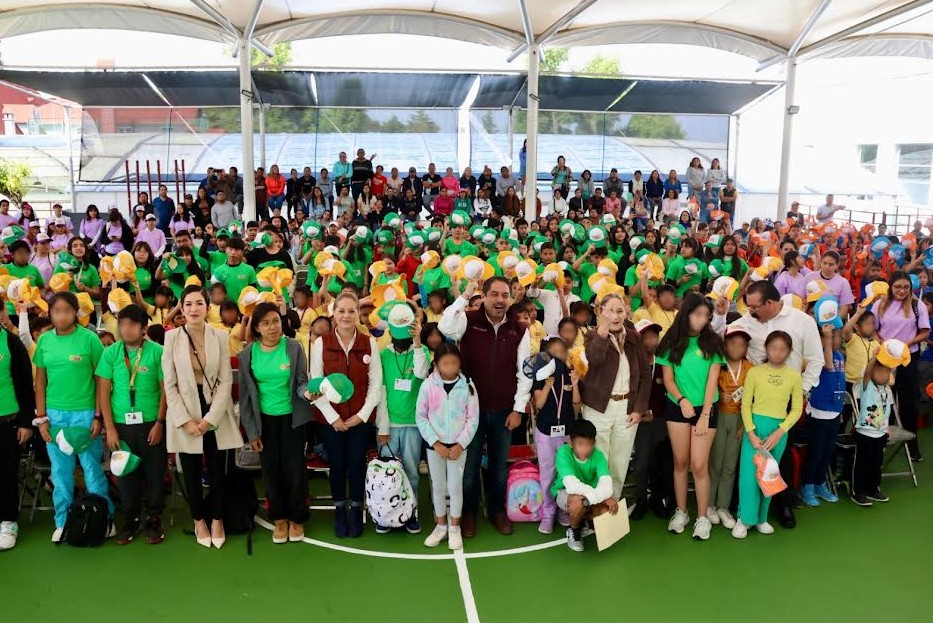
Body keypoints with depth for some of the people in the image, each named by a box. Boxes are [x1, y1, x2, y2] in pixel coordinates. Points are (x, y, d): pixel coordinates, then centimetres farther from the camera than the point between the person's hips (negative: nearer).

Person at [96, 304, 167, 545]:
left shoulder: (157, 352, -6)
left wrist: (159, 423, -7)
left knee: (155, 472, 6)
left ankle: (154, 519, 21)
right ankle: (130, 519, 26)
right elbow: (104, 391, 1)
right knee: (127, 473, 11)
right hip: (122, 424, 2)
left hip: (151, 423, -2)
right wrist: (110, 428, -3)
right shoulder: (110, 353, 0)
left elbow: (165, 389, -4)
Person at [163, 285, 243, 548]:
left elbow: (226, 381, -4)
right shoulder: (171, 337, -5)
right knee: (191, 472, 11)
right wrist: (185, 420, -11)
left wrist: (211, 418, -12)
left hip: (216, 413, 0)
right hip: (185, 414, 0)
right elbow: (169, 384, -5)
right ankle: (199, 520, 31)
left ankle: (217, 519, 27)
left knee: (217, 471, 7)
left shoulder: (221, 337, -4)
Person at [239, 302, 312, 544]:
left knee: (294, 468, 3)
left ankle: (296, 518, 23)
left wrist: (307, 392, -31)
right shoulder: (247, 354, -4)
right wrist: (251, 431, -1)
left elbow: (301, 381, -6)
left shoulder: (294, 348, -8)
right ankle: (279, 518, 27)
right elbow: (245, 395, 0)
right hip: (264, 420, 1)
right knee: (271, 470, 9)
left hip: (292, 417, -1)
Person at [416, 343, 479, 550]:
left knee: (455, 487, 6)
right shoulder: (428, 385, -9)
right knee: (438, 487, 12)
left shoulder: (467, 385, -7)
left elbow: (473, 418, -4)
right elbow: (420, 416, -5)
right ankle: (441, 526, 28)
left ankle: (454, 528, 22)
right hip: (435, 445, 1)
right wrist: (435, 442, -11)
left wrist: (461, 444, -11)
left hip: (458, 445, 0)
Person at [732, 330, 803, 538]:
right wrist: (751, 433, -13)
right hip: (755, 426, -2)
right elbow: (745, 405, -4)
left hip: (778, 430, 2)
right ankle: (744, 519, 6)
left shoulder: (794, 376, 0)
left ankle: (761, 518, 23)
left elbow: (796, 410, 1)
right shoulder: (755, 372, -3)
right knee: (749, 473, -6)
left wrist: (779, 433, -10)